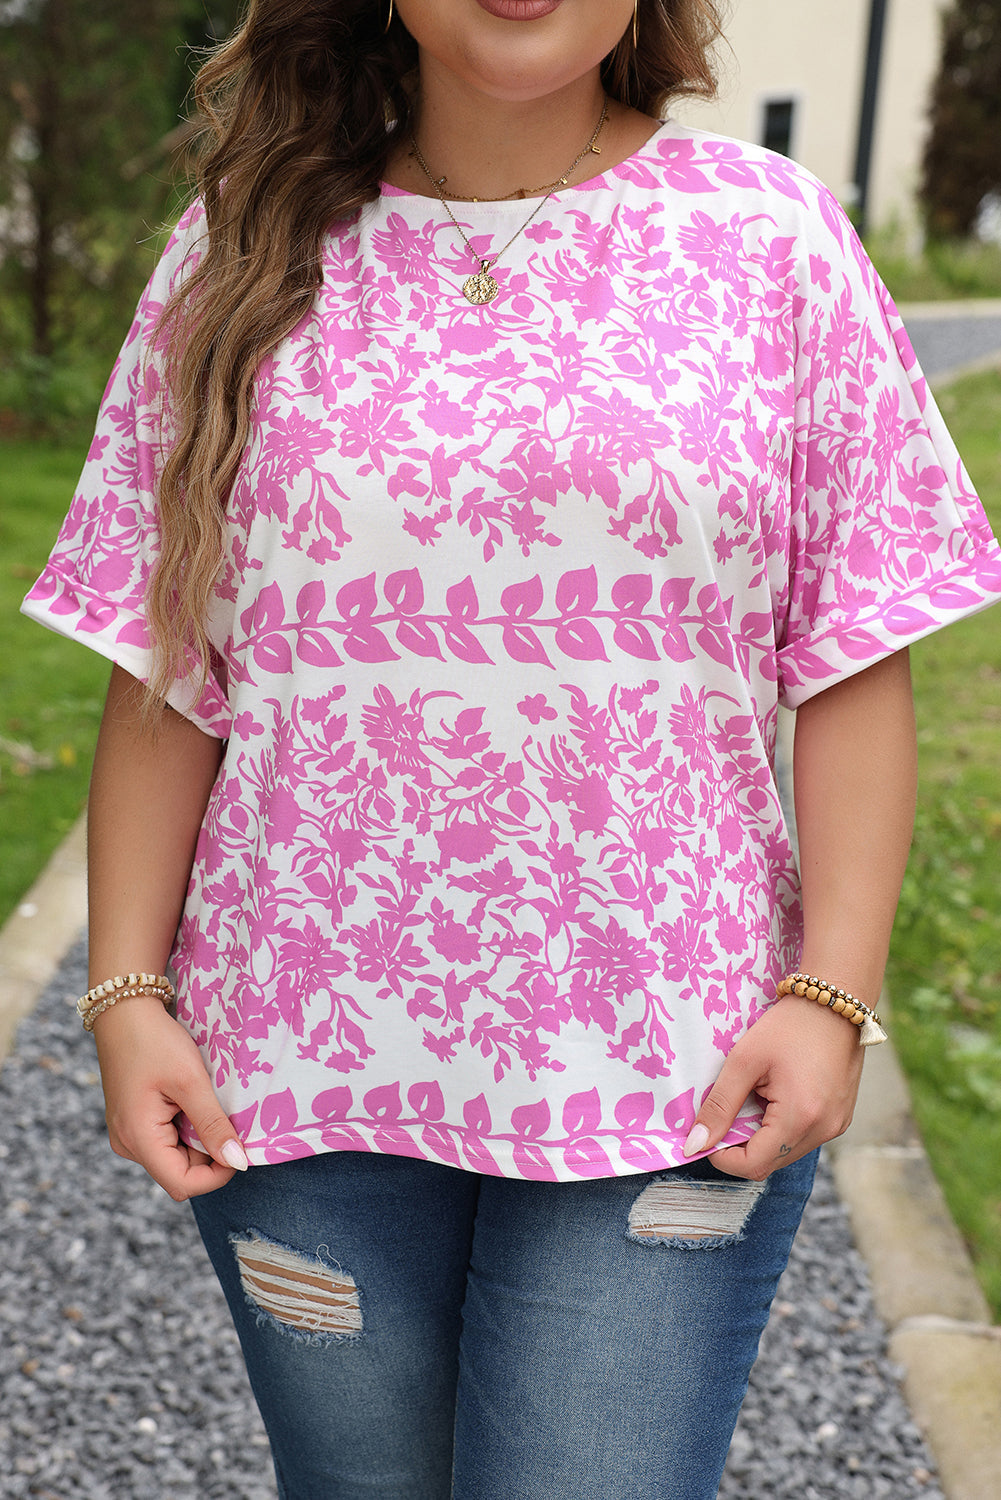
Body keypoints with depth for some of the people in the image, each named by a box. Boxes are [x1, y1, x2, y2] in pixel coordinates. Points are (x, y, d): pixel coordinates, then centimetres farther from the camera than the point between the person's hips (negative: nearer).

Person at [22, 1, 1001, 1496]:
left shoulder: (771, 235, 0)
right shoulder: (249, 250, 4)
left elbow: (854, 661, -1)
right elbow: (164, 673, 5)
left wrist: (831, 994, -8)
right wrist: (126, 993, 0)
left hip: (667, 1085, -1)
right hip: (305, 1062, 2)